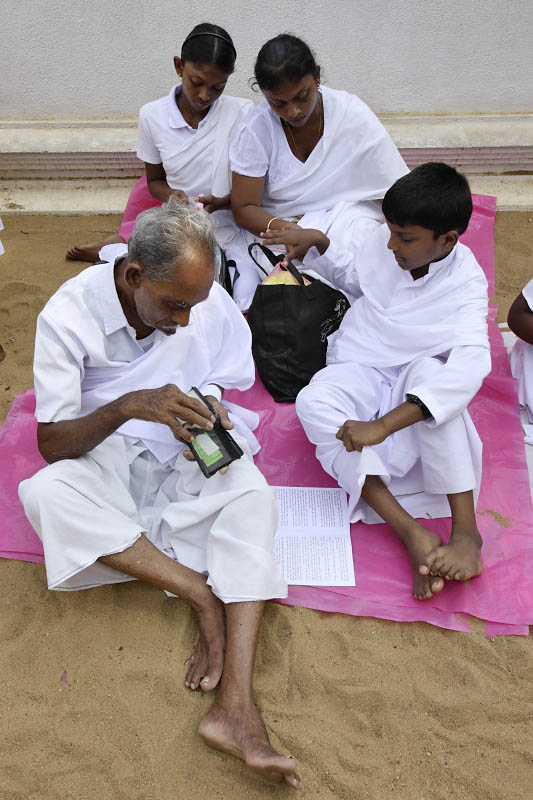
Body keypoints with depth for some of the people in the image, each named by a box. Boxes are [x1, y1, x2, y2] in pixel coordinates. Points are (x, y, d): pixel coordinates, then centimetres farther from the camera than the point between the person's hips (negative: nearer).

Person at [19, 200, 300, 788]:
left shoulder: (211, 304, -11)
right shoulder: (69, 315, -18)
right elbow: (50, 443, -17)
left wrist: (206, 413, -17)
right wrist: (127, 406, -34)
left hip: (185, 459, 1)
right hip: (103, 460, -1)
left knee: (251, 495, -30)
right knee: (43, 494, -34)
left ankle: (236, 705, -38)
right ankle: (204, 596, -25)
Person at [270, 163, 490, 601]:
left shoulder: (465, 283, -17)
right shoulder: (384, 241, -4)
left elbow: (470, 366, -36)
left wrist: (383, 425, -46)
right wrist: (318, 242, 1)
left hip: (413, 379, -3)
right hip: (356, 370, 3)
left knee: (430, 370, -40)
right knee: (312, 402, -32)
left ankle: (466, 531, -36)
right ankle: (412, 534, -39)